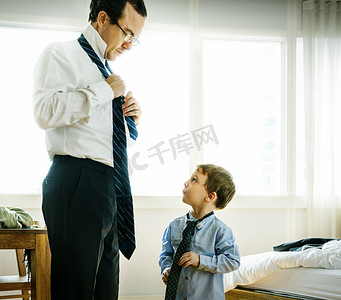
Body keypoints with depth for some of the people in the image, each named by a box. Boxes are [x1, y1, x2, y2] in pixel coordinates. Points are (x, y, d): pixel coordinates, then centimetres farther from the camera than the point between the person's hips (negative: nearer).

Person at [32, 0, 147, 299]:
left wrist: (132, 119, 12)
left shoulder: (107, 70, 24)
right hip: (77, 185, -8)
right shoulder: (61, 55, 1)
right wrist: (104, 90, -11)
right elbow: (46, 112, -19)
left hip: (109, 186, 9)